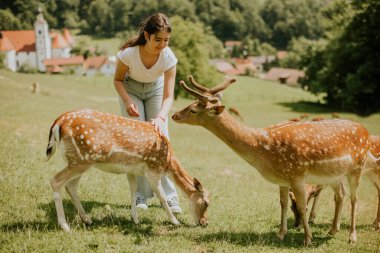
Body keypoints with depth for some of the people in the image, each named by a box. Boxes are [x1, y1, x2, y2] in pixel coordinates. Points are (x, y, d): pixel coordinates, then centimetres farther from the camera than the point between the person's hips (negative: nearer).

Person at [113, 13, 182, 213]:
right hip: (131, 89, -1)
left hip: (155, 90, 1)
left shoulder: (168, 57, -31)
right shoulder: (128, 52, -34)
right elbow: (118, 79, -15)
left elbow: (168, 96, -29)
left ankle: (169, 194, -3)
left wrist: (161, 117, -47)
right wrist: (127, 101, -32)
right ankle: (142, 193, -1)